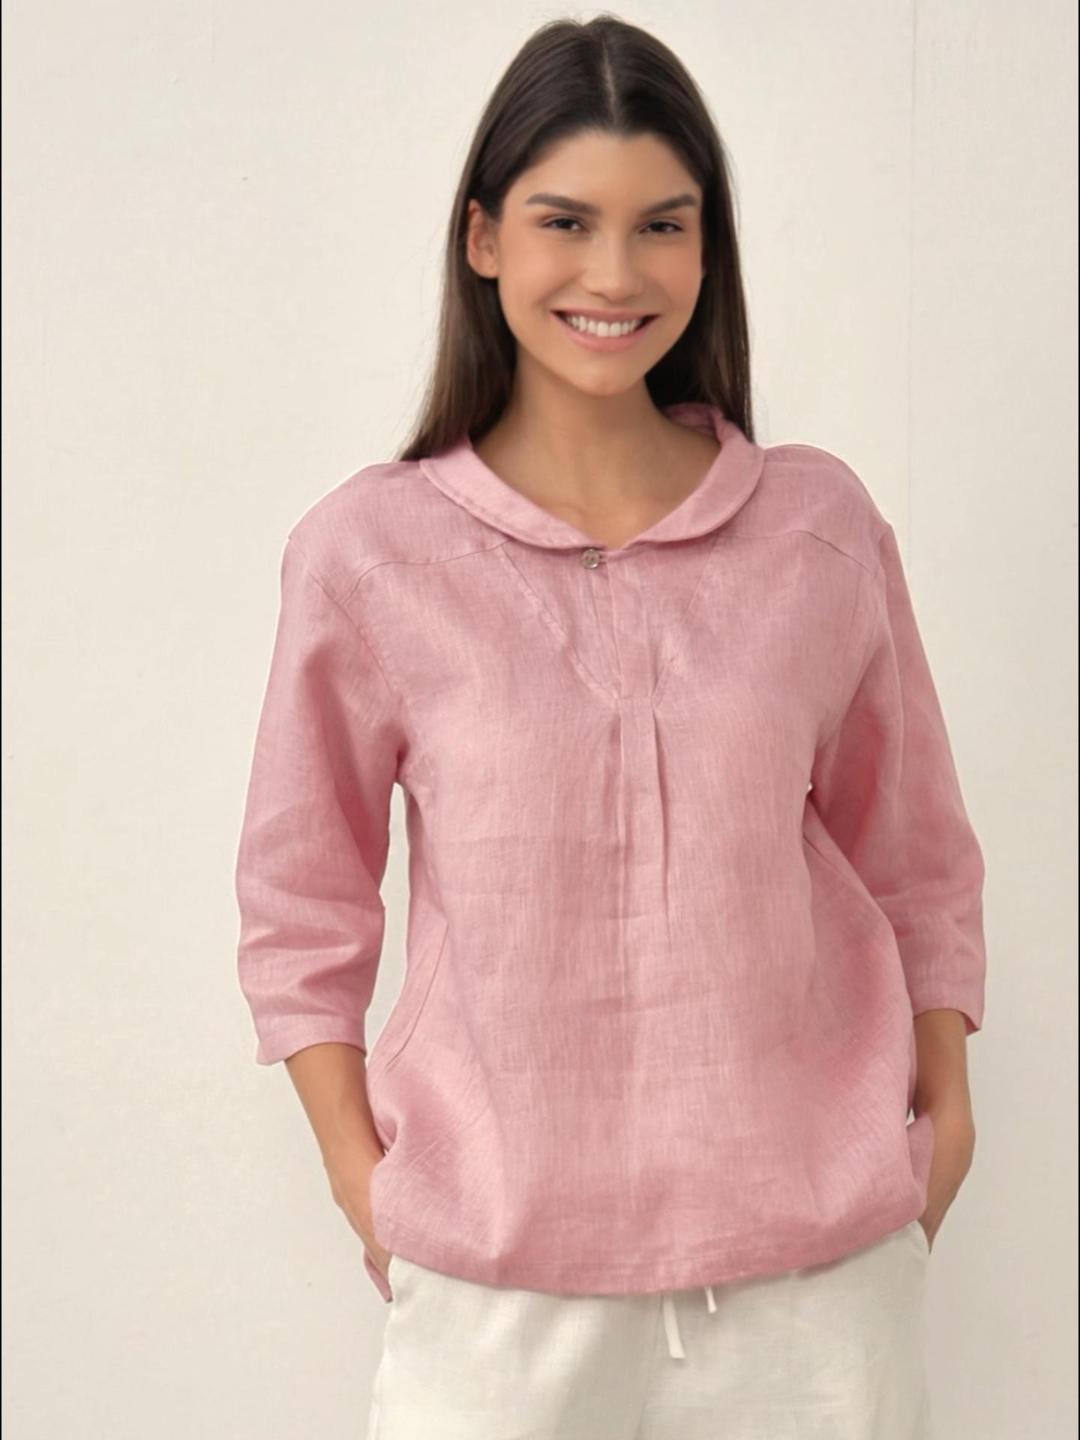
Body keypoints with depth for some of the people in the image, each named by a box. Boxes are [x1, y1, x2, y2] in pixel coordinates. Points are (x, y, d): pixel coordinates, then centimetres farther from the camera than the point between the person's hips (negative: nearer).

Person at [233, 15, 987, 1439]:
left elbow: (910, 853, 9)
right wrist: (360, 1170, -2)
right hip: (498, 1269, -1)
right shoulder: (369, 553, -5)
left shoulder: (821, 525, 0)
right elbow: (302, 900, 3)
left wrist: (944, 1116, 6)